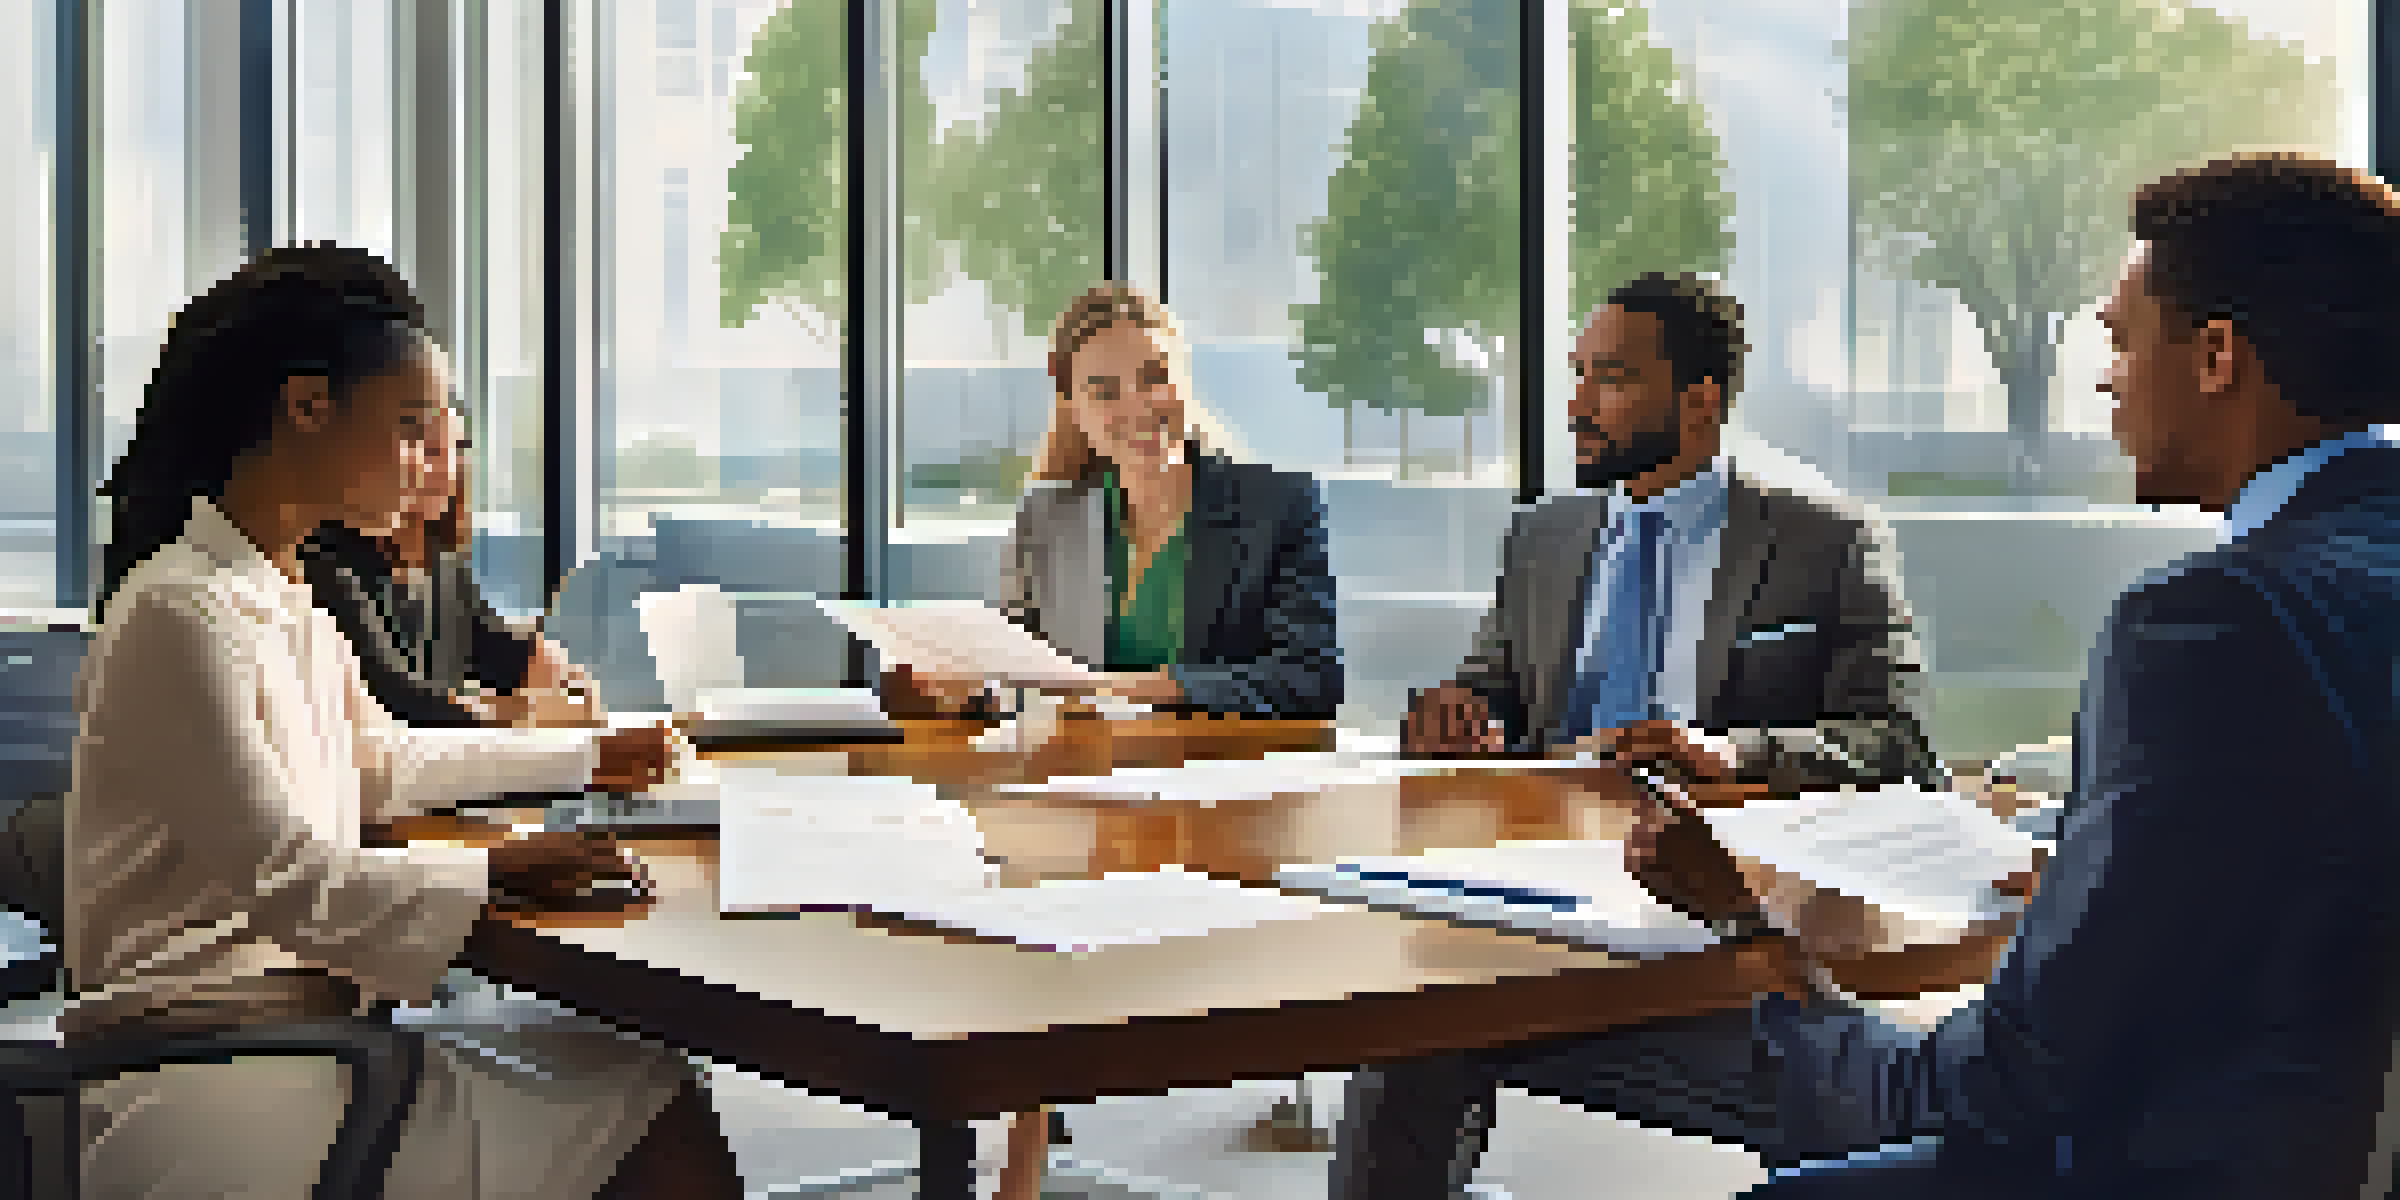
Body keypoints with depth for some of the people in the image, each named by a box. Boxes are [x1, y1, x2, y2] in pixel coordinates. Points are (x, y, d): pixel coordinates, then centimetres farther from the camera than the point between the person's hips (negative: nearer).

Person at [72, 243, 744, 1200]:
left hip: (304, 1027, 10)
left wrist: (588, 758, 32)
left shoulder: (289, 600, 15)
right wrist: (494, 871, -21)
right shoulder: (181, 614, -17)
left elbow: (377, 762, 32)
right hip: (200, 1077, -10)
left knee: (652, 1096, -6)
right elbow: (283, 877, -20)